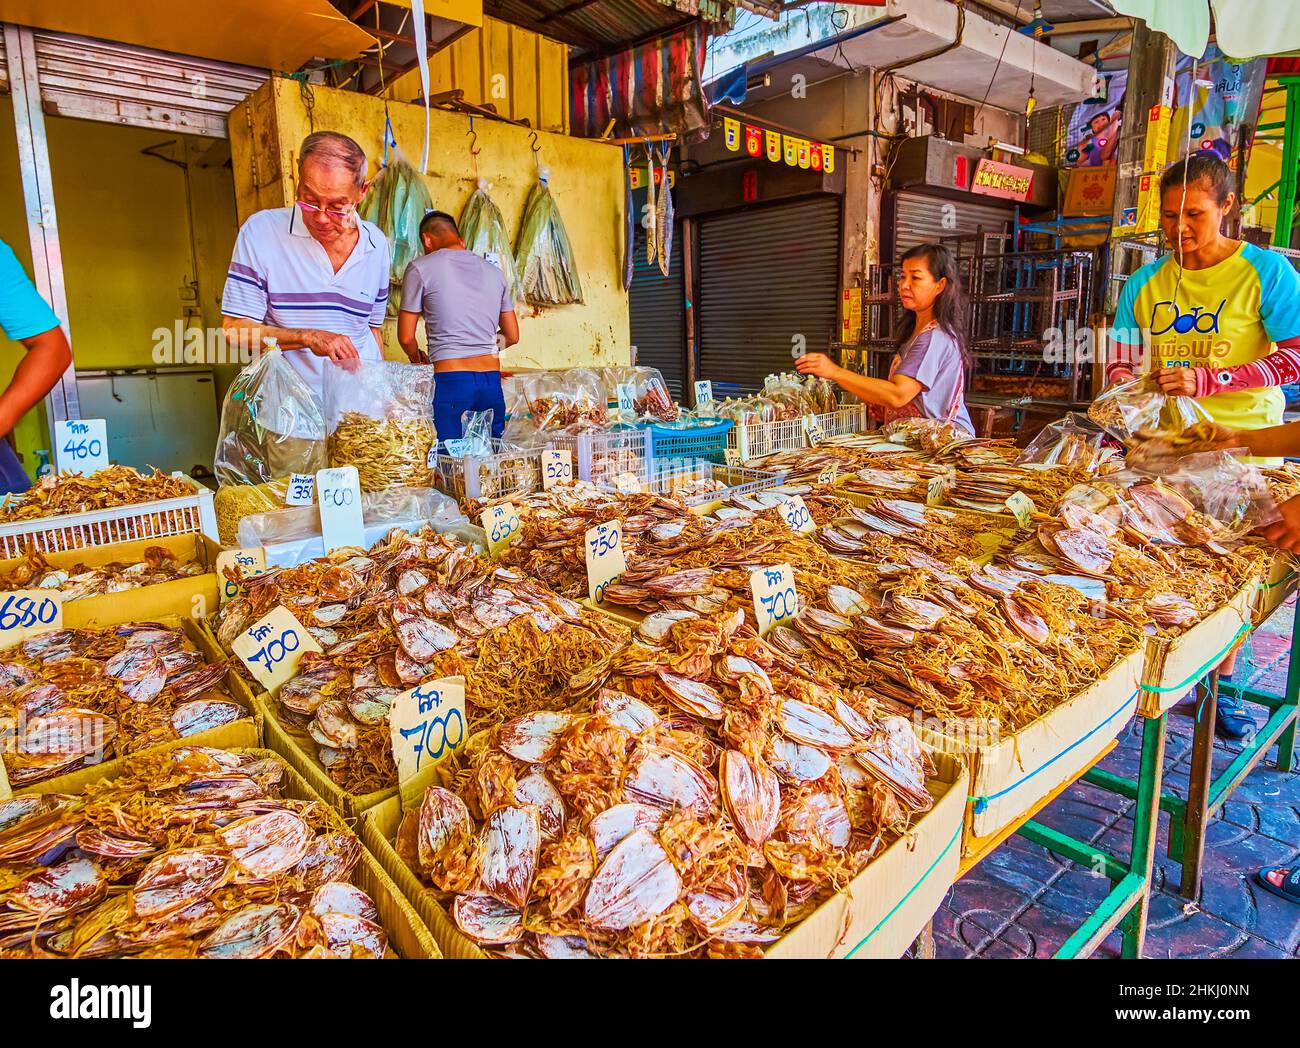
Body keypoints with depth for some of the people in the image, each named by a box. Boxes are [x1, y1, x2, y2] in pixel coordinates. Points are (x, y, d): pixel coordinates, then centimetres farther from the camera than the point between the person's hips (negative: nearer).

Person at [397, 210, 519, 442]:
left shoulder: (420, 268, 2)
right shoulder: (494, 271, 16)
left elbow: (406, 337, 4)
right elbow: (512, 336, 20)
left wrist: (418, 359, 24)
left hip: (449, 379, -4)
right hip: (492, 379, 5)